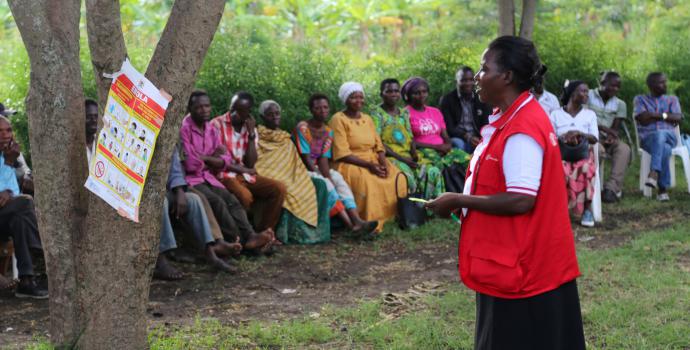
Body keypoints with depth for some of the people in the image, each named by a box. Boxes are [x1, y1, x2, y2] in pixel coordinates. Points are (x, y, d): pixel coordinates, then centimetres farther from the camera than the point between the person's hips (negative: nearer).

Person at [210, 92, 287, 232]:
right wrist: (243, 169, -7)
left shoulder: (250, 128, 9)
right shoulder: (217, 124, -7)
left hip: (247, 176, 6)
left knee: (279, 189, -11)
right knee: (245, 196, -35)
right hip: (225, 175, -6)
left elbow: (250, 164, -1)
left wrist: (251, 134, -8)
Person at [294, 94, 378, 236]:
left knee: (338, 178, -23)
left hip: (317, 169, 6)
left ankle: (356, 221, -37)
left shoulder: (328, 132, 7)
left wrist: (328, 178, -22)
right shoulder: (302, 128, -13)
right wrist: (326, 180, -20)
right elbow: (306, 158, -17)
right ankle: (351, 225, -38)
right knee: (325, 184, -31)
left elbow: (323, 159, -3)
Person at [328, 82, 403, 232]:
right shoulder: (338, 120, -4)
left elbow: (378, 145, 14)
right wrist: (368, 165, -20)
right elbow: (342, 154, -12)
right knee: (366, 181, -37)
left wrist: (383, 162, -9)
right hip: (350, 165, -7)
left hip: (373, 162, 7)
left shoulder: (367, 119, 18)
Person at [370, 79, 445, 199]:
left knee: (434, 172, -19)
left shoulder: (404, 113, 19)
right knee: (407, 176, -35)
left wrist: (414, 153, -6)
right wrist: (400, 158, -15)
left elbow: (410, 137, 17)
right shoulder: (377, 114, 1)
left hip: (408, 156, 6)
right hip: (390, 157, -5)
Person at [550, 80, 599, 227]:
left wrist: (579, 133, -15)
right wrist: (562, 138, -18)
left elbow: (595, 138, 3)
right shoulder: (556, 114, 12)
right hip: (561, 154, -1)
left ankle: (587, 209, -29)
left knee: (585, 170, -37)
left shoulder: (590, 114, 17)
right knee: (562, 171, -38)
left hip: (584, 154, 1)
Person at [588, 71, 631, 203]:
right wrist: (604, 128, -19)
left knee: (625, 149, -29)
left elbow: (616, 128, 4)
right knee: (598, 149, -39)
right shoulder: (589, 96, 4)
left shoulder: (620, 104, 14)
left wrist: (611, 136, -21)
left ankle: (612, 188, -34)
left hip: (609, 138, 4)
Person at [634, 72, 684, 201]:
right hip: (647, 137, -1)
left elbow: (677, 119, 2)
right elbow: (644, 119, -4)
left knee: (660, 135, -39)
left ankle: (654, 173, -49)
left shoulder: (672, 99, 20)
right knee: (664, 149, -38)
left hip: (669, 136, 1)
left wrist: (656, 115, -3)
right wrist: (665, 116, 1)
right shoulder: (640, 99, 14)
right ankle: (663, 188, -41)